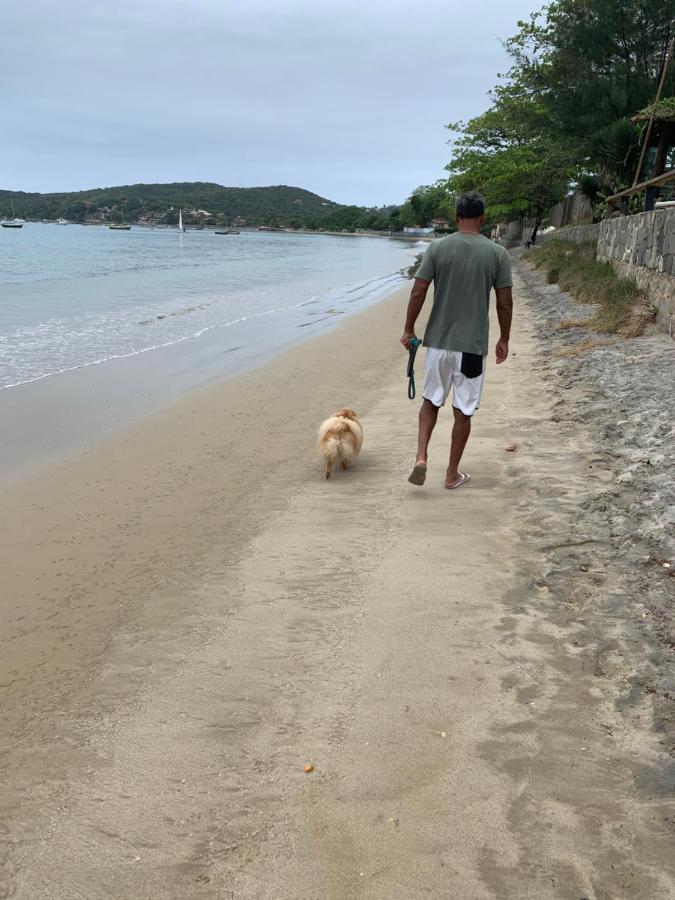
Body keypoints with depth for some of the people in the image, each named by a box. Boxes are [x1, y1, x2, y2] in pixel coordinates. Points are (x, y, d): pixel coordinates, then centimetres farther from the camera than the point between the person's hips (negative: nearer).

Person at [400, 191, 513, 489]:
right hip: (473, 344, -1)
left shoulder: (437, 247, -3)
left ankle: (421, 457, 4)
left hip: (437, 341, 1)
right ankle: (453, 474, 19)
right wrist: (504, 339, 11)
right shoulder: (497, 253, -3)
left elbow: (418, 292, -5)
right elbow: (505, 302, -1)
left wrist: (409, 329, 7)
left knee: (431, 400, 20)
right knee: (463, 411, 10)